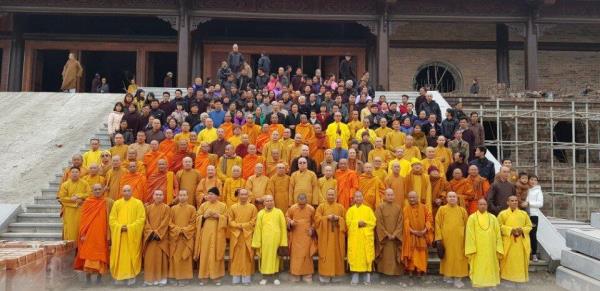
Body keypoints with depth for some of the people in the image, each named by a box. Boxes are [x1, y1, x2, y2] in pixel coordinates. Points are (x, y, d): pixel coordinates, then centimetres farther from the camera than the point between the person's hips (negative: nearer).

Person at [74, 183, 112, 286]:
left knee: (100, 253, 5)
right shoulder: (87, 202, 3)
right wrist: (83, 233, -6)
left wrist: (108, 234, -1)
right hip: (89, 233, -1)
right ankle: (88, 277, 6)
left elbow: (108, 219, 4)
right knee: (88, 253, -2)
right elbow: (83, 219, 1)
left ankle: (99, 275, 16)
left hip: (101, 233, 1)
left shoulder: (107, 202, 4)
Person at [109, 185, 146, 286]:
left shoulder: (138, 203, 0)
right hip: (119, 234, 3)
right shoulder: (117, 203, 9)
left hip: (132, 234, -3)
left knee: (131, 255, -2)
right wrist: (119, 227, -12)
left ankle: (131, 276, 5)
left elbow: (141, 219, -6)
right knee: (119, 255, 4)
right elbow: (112, 218, 5)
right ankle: (119, 276, 13)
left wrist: (129, 227, -15)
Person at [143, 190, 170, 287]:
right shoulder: (148, 208, 10)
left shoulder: (166, 208, 1)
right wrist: (150, 232, -11)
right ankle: (150, 279, 11)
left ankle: (161, 279, 5)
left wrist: (157, 232, -15)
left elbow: (165, 222, -7)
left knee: (161, 257, -2)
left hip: (162, 236, -3)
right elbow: (146, 221, 4)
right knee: (149, 257, 3)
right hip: (150, 236, 3)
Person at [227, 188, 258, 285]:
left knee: (246, 255, 1)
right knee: (236, 255, 4)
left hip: (248, 235, -1)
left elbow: (254, 221, -1)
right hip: (236, 235, 1)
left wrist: (243, 225, -11)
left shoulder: (252, 207, 2)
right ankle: (236, 278, 12)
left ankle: (246, 278, 7)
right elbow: (230, 221, 2)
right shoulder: (233, 207, 5)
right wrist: (239, 226, -14)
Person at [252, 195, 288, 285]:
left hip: (276, 239, 0)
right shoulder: (260, 213, 4)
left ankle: (275, 277, 20)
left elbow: (283, 228, 2)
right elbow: (258, 229, 3)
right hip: (264, 239, 1)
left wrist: (283, 242, -2)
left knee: (275, 257, 8)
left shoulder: (279, 212, 2)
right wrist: (257, 243, -1)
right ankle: (264, 277, 20)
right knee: (265, 258, 7)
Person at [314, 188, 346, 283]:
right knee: (325, 255, -3)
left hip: (337, 235, 2)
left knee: (336, 254, 2)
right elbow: (317, 218, -3)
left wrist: (338, 218, -10)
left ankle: (335, 275, 10)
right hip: (325, 235, -2)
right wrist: (327, 217, -16)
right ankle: (324, 275, 2)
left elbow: (345, 220, 8)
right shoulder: (321, 206, 6)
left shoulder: (340, 207, 10)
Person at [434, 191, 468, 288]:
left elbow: (466, 225, 9)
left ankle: (458, 278, 8)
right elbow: (437, 224, -1)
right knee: (447, 257, 7)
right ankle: (447, 275, 20)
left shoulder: (462, 210, 8)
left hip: (459, 239, 1)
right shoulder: (442, 209, 2)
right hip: (446, 238, -1)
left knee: (458, 258, 2)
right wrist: (438, 238, -7)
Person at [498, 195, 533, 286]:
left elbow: (529, 226, 9)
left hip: (521, 241, 2)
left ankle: (521, 275, 14)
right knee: (509, 259, -2)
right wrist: (511, 230, -16)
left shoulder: (524, 213, 9)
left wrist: (522, 230, -11)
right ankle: (507, 275, 6)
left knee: (520, 258, 3)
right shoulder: (503, 213, 1)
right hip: (508, 240, -2)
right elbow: (500, 226, -3)